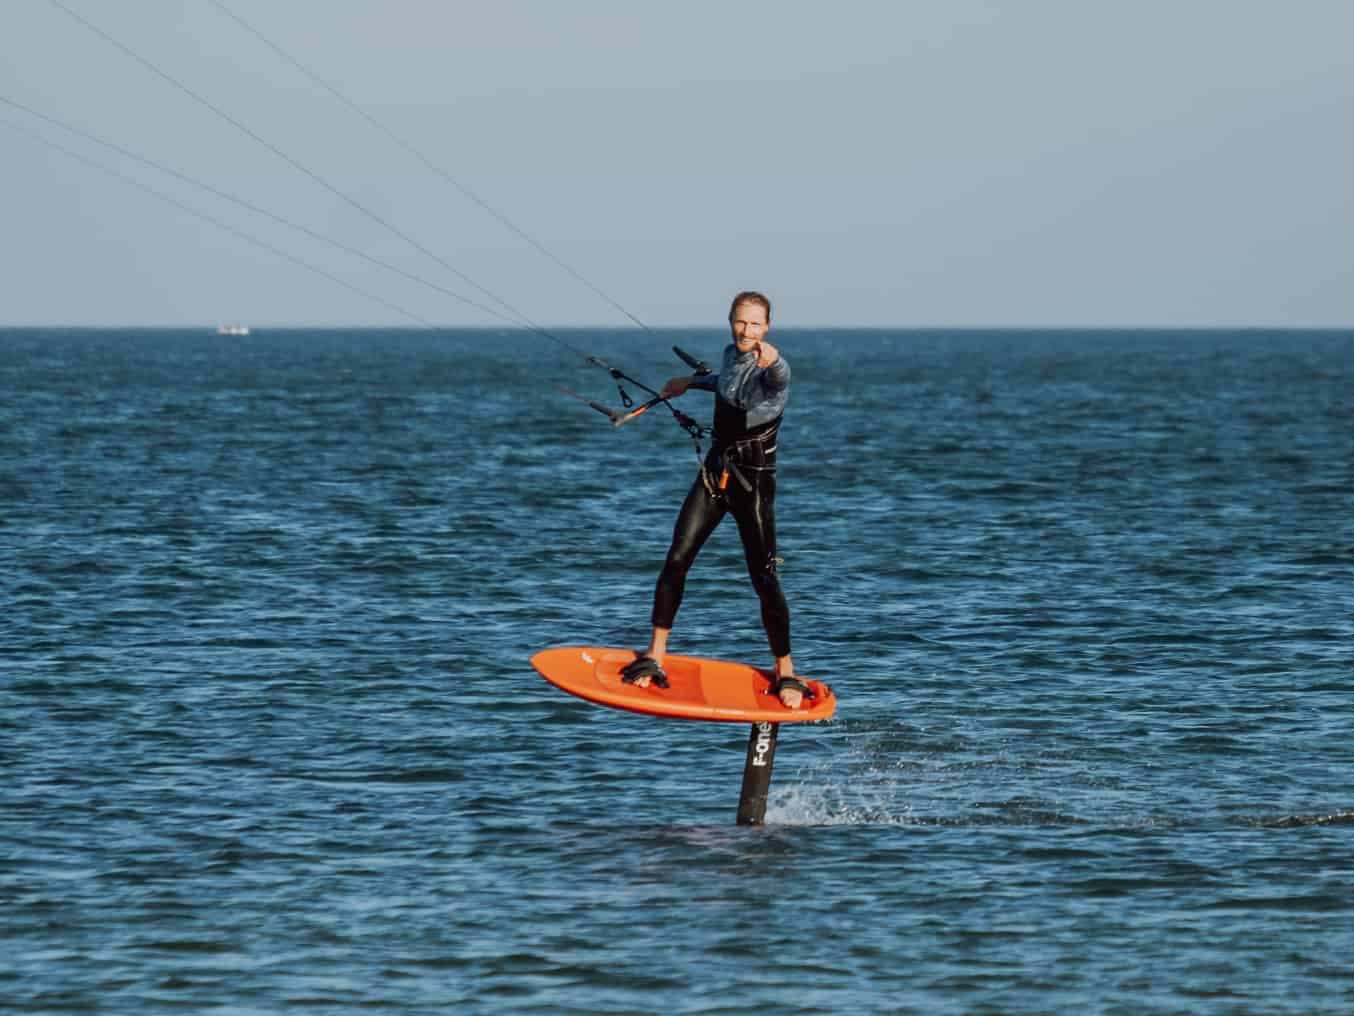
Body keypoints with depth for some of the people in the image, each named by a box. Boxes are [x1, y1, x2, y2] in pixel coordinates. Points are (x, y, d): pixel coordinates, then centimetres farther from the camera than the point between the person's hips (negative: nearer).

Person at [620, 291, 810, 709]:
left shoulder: (774, 368, -17)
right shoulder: (732, 355, 6)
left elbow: (774, 382, -45)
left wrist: (771, 362, -67)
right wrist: (691, 382, 36)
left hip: (754, 483, -6)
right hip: (715, 473, 6)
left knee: (765, 580, -7)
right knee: (676, 560, -5)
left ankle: (786, 674, 7)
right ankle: (654, 658, 2)